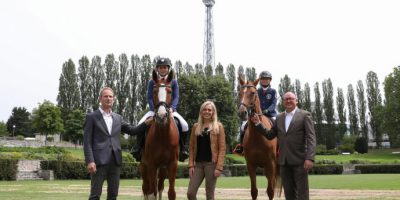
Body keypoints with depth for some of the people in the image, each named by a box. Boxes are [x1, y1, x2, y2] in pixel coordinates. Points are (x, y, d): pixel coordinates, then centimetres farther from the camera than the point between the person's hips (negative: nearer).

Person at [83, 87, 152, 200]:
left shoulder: (118, 118, 15)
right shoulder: (92, 117, 0)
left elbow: (132, 131, 17)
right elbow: (87, 141, -5)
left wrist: (147, 123, 2)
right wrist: (90, 161, -15)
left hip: (115, 161, 5)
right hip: (99, 160, -5)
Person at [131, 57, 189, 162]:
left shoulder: (174, 82, 5)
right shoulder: (152, 82, 4)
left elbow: (176, 97, -3)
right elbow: (149, 98, -3)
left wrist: (172, 108, -22)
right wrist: (155, 109, -19)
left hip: (170, 110, 0)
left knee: (184, 126, -22)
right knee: (141, 124, -23)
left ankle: (182, 148, -1)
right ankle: (138, 147, -2)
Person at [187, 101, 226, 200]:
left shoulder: (218, 126, -1)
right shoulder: (196, 126, 9)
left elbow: (222, 148, -5)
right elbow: (191, 147, 9)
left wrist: (219, 167, -13)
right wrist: (191, 165, -1)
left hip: (211, 164, -3)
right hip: (198, 163, 4)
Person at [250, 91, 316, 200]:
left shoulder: (305, 115, -2)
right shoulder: (279, 117, 13)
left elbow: (311, 138, -10)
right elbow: (270, 135, 15)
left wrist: (309, 158, -21)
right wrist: (258, 123, 5)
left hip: (299, 160, -5)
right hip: (284, 161, 5)